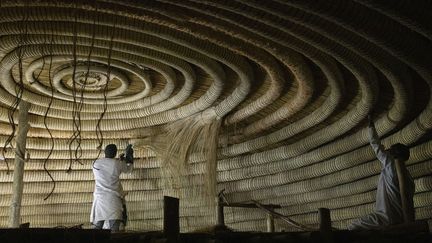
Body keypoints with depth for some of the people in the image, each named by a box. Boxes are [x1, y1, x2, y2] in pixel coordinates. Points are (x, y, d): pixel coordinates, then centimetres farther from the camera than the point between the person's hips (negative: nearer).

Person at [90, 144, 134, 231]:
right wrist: (130, 158, 33)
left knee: (97, 227, 4)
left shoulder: (96, 164, 7)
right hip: (114, 198, -3)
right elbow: (128, 170, 17)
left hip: (99, 198, 3)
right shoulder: (118, 164, -2)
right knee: (114, 228, -5)